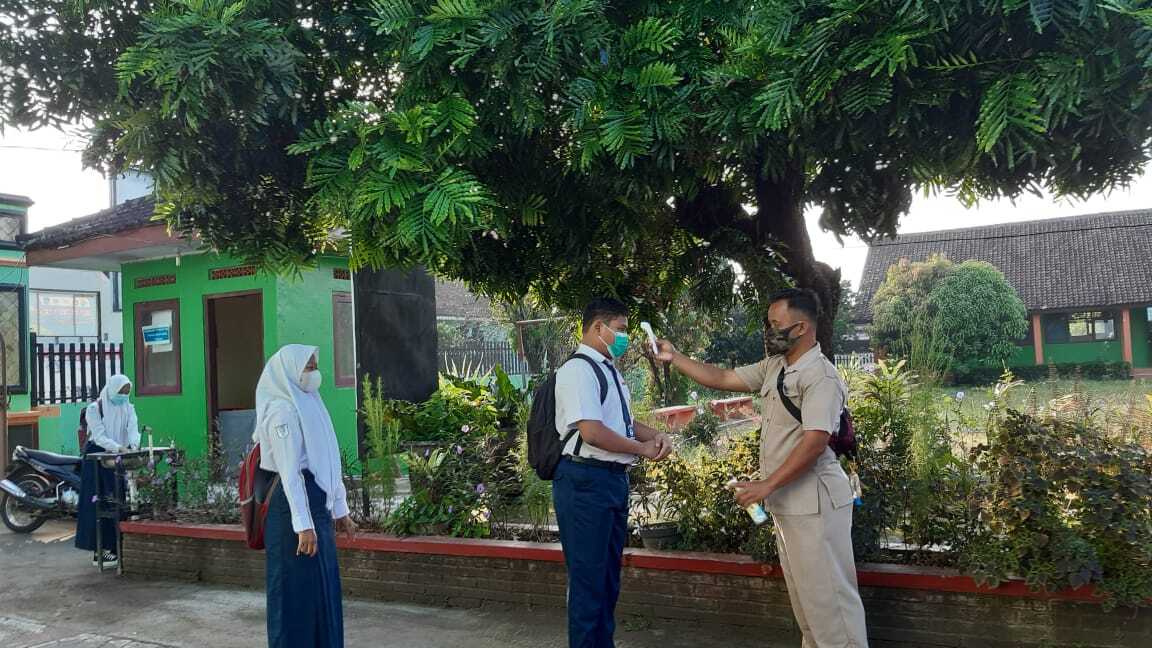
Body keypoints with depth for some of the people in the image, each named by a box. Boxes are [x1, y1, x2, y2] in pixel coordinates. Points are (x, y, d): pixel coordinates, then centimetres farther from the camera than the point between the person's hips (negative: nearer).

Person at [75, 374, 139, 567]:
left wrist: (133, 445, -28)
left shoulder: (128, 408, 7)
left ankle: (115, 546, 9)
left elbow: (133, 429, -7)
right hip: (97, 457, -5)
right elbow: (99, 436, -16)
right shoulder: (94, 408, -7)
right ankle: (99, 550, -4)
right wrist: (118, 447, -32)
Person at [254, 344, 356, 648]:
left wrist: (340, 509, 17)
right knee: (298, 592, 0)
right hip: (294, 508, -9)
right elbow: (290, 473, -19)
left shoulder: (311, 405, 13)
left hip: (318, 506, 9)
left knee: (323, 591, 14)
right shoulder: (283, 411, -13)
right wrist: (303, 525, -22)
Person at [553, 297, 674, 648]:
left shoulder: (610, 371, 15)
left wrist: (655, 435, 5)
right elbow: (592, 432, -25)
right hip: (586, 481, -10)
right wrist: (642, 448, -13)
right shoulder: (579, 370, -15)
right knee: (588, 577, 0)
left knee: (609, 575, 19)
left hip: (614, 478, 10)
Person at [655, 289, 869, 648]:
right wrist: (674, 357, 10)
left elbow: (814, 443, -25)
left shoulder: (820, 376, -18)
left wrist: (766, 486, -24)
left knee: (827, 592, -3)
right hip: (787, 501, 9)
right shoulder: (773, 367, 10)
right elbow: (722, 379, 15)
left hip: (814, 501, -9)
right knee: (802, 591, 17)